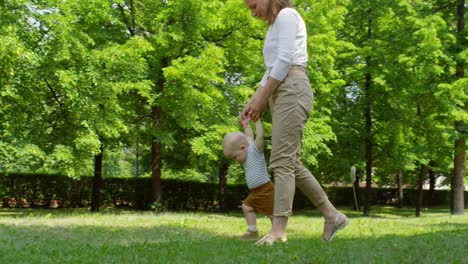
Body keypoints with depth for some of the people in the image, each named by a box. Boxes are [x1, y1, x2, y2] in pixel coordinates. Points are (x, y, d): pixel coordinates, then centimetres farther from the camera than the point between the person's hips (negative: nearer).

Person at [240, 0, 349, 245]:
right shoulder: (275, 25, 27)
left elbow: (285, 61, -13)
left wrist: (261, 100, -12)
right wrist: (252, 101, 13)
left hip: (292, 90, -10)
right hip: (281, 93, 10)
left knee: (282, 162, -15)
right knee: (292, 164, 7)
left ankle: (278, 231, -18)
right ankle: (332, 216, 12)